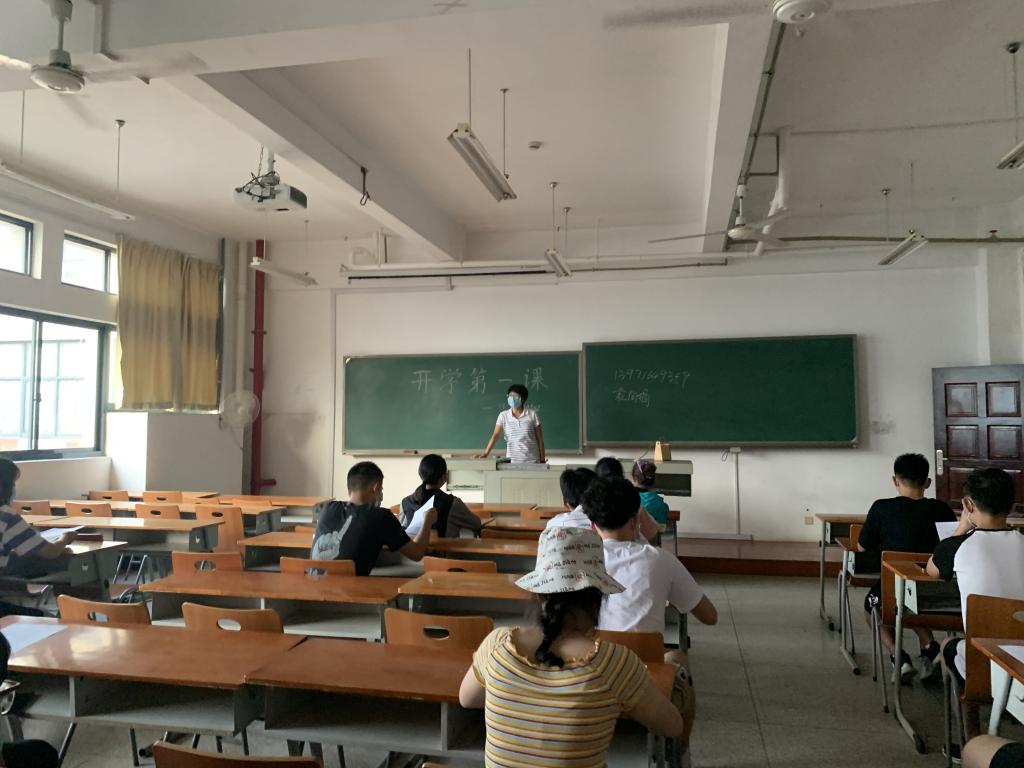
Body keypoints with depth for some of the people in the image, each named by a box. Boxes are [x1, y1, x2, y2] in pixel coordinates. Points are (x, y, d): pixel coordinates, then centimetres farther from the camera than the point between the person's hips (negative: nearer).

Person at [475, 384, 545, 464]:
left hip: (531, 461, -1)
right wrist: (486, 453, -22)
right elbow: (495, 435, -7)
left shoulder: (532, 414, -1)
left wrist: (542, 460, 1)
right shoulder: (503, 415, 2)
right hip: (512, 460, 1)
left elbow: (539, 439, 2)